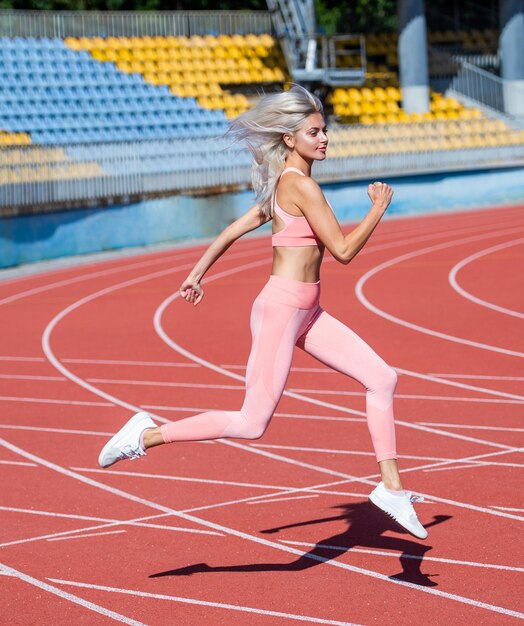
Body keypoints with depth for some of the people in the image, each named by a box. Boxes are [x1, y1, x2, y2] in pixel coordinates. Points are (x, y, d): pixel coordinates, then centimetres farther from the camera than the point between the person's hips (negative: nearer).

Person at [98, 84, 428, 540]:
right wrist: (379, 209, -5)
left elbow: (236, 228, 18)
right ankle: (147, 436, 3)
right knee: (252, 424, -6)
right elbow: (344, 250, -18)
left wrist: (198, 273, 25)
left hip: (307, 313, 10)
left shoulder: (284, 183, 11)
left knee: (382, 379, 6)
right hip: (281, 310, -10)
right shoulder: (301, 185, -17)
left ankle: (391, 487, 10)